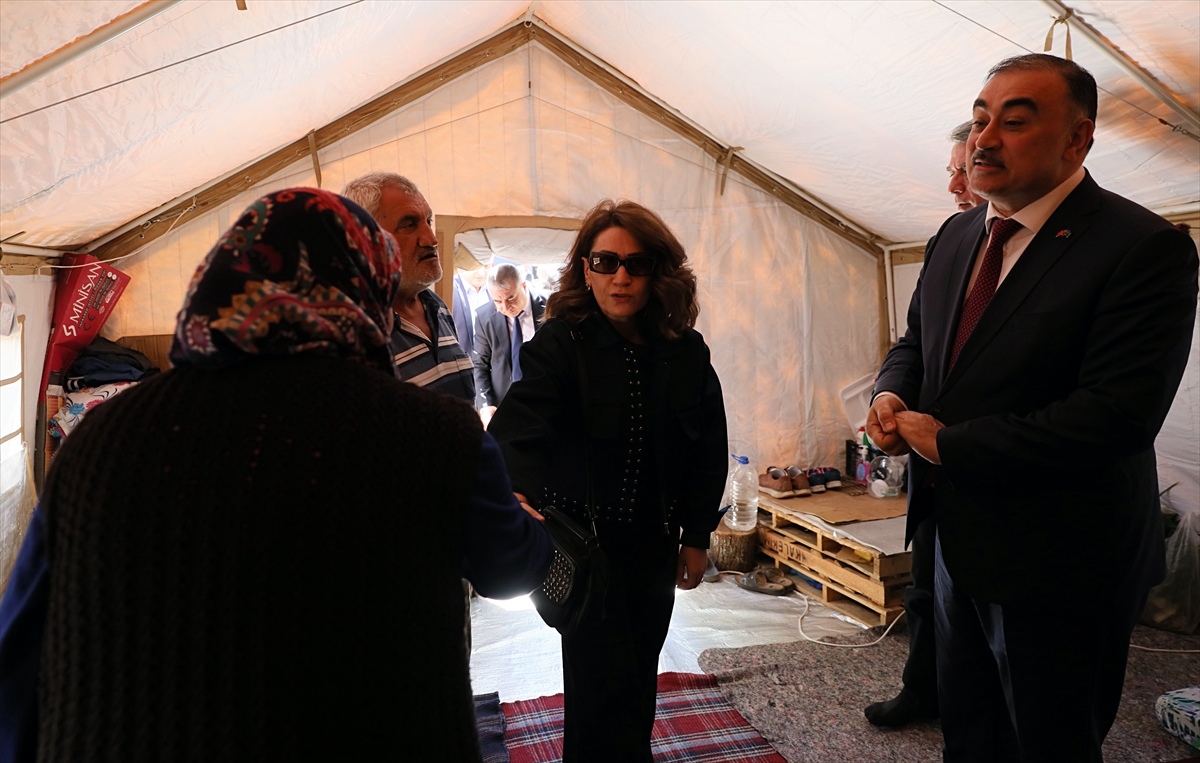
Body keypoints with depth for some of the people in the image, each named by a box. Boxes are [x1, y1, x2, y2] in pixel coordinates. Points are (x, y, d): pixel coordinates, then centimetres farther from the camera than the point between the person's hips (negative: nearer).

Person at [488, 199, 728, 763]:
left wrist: (696, 536, 5)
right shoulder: (559, 343, -15)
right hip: (582, 541, -4)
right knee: (605, 680, 0)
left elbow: (708, 447, 5)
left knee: (639, 675, 19)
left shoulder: (686, 351, -1)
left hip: (654, 543, 5)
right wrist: (516, 491, -50)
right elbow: (518, 425, -31)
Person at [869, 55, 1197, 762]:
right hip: (959, 538, 7)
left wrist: (949, 442, -21)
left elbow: (1119, 413, -27)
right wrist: (892, 395, -8)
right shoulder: (956, 236, 5)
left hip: (1060, 564, -6)